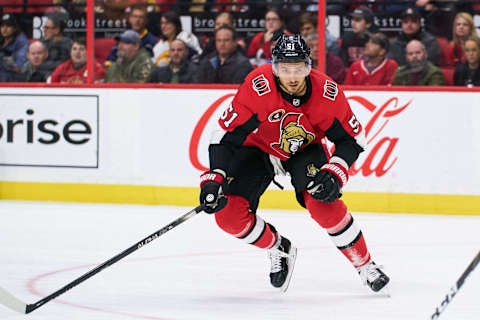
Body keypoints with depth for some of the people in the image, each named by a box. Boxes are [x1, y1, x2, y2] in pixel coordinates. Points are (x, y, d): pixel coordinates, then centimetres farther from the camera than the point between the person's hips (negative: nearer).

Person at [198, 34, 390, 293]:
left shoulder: (327, 92, -27)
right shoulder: (257, 87, -34)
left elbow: (351, 138, -13)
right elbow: (226, 134, -28)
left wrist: (334, 174, -28)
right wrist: (214, 178, -39)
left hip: (305, 149, 0)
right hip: (256, 148, 0)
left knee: (322, 201, -28)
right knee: (229, 215, -15)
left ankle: (364, 265, -8)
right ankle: (279, 249, 16)